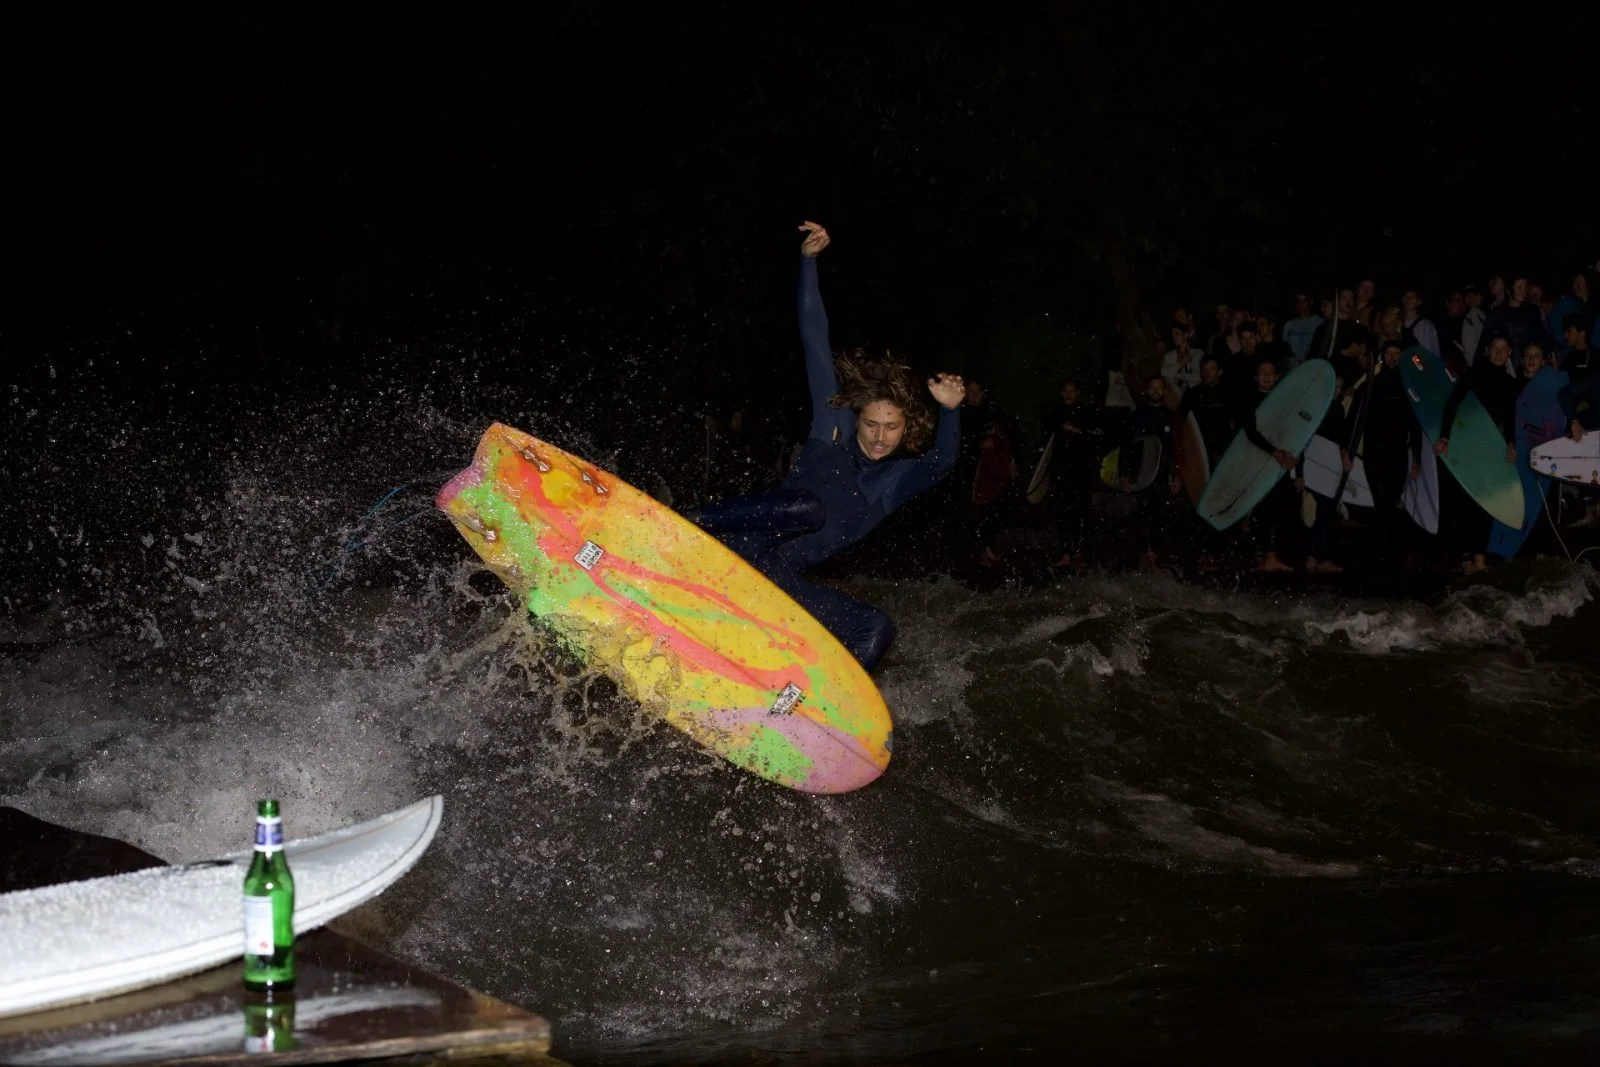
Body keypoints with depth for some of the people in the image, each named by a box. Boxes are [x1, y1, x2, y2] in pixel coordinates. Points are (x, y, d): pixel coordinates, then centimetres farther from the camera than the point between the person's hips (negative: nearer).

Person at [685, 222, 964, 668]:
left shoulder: (903, 478, 9)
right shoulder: (834, 426, 6)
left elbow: (941, 462, -15)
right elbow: (815, 342, 1)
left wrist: (950, 412, -35)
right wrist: (808, 261, -6)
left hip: (783, 584, 3)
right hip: (741, 547, -3)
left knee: (877, 629, -16)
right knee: (810, 507, -32)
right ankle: (680, 527, -33)